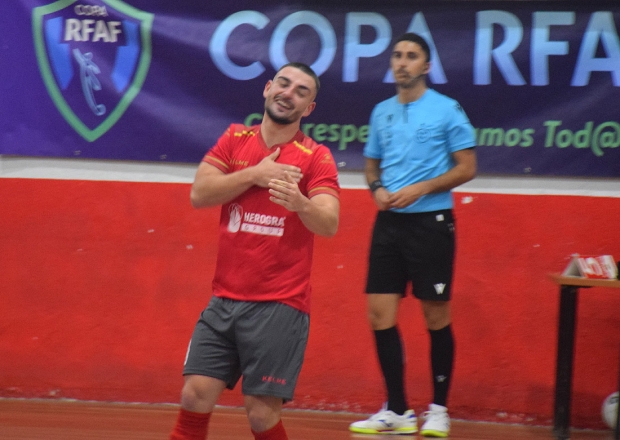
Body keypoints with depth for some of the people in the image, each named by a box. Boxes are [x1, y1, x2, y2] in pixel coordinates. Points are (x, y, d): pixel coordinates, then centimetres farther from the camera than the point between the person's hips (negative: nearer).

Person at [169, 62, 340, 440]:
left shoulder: (315, 157, -2)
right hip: (225, 299, 3)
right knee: (196, 395, -5)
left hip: (280, 306, -3)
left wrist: (299, 202, -37)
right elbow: (199, 194, -1)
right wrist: (254, 174, -11)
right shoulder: (235, 139, 10)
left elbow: (329, 224, -16)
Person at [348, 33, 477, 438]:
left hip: (431, 222, -5)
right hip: (389, 223, 5)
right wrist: (377, 188, -1)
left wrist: (420, 189, -16)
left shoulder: (447, 110, -4)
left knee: (437, 319, 1)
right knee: (380, 316, -1)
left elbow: (467, 167, -5)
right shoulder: (382, 112, 12)